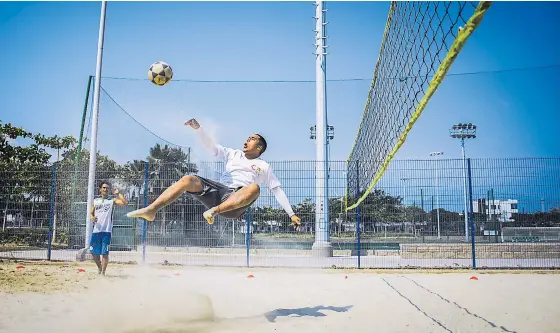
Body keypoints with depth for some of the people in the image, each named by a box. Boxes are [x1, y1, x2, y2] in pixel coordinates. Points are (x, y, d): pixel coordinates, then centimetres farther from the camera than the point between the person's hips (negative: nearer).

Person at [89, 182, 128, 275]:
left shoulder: (112, 200, 3)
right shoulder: (95, 201, 14)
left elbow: (125, 202, -11)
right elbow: (91, 213, 18)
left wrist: (118, 193, -6)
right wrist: (92, 218, -3)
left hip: (106, 231, -4)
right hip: (96, 230, 4)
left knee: (104, 253, -4)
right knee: (94, 252, 7)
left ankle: (103, 272, 5)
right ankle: (100, 268, 30)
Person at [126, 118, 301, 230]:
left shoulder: (264, 166, 19)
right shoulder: (233, 154, 25)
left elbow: (278, 190, 18)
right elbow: (212, 147, 13)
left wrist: (291, 214, 11)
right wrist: (197, 128, -3)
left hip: (236, 203, -3)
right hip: (218, 190, 3)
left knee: (254, 188, -36)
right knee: (188, 179, -21)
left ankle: (215, 211, -45)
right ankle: (151, 210, -32)